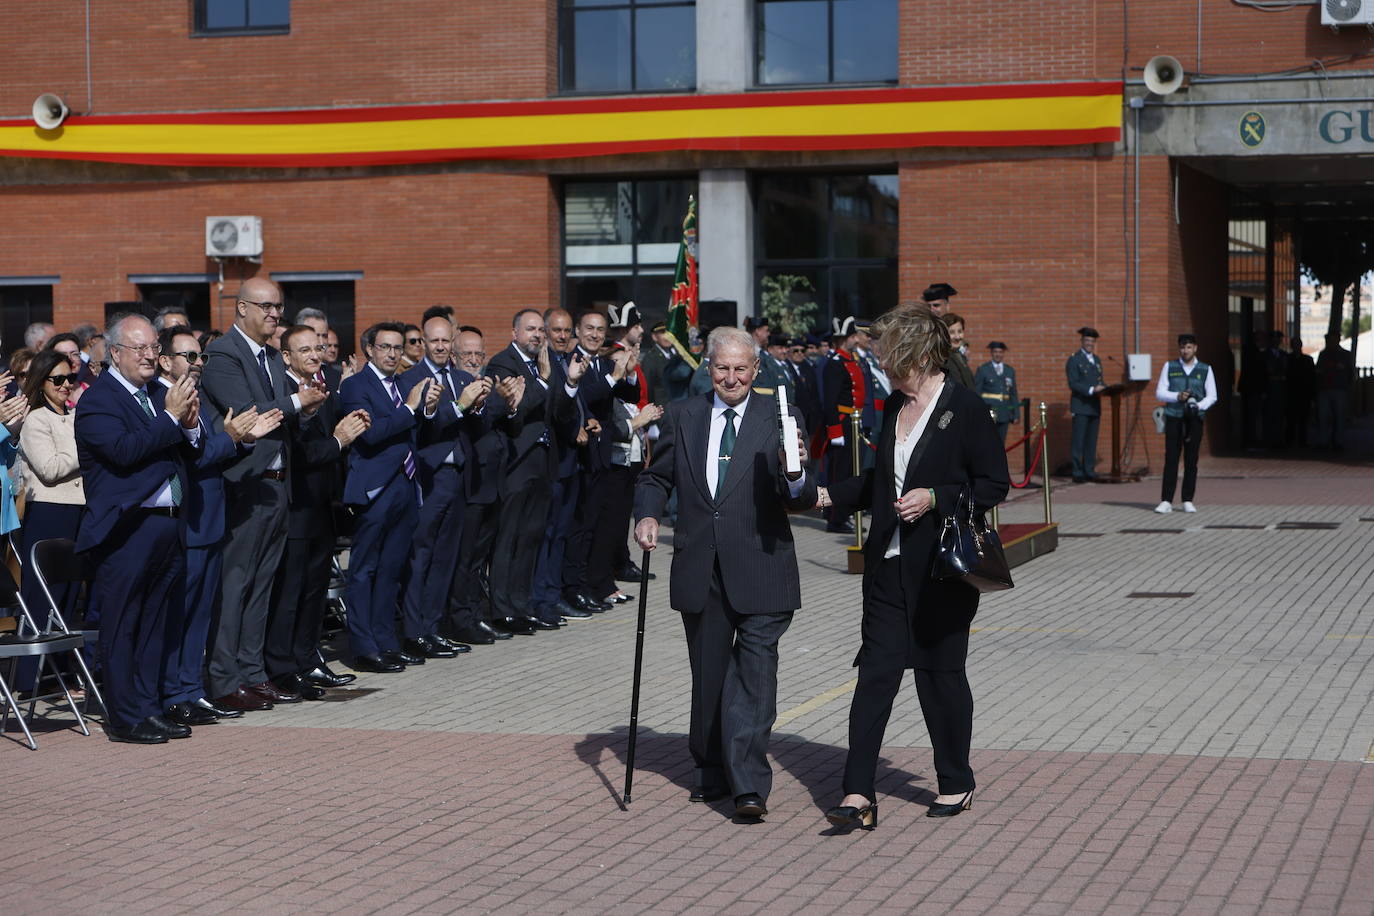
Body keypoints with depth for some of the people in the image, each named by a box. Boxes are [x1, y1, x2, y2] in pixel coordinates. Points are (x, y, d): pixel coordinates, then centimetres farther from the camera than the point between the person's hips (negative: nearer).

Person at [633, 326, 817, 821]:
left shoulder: (781, 419, 1)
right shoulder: (682, 417, 9)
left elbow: (802, 501, -3)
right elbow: (656, 477, 17)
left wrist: (794, 474, -26)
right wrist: (647, 515, -3)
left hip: (759, 571, -3)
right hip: (700, 571, 3)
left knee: (755, 670, -11)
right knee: (709, 674, 13)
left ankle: (748, 784, -11)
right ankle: (712, 772, 28)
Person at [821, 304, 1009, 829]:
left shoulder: (965, 409, -9)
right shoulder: (893, 407, 12)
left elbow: (994, 485, -8)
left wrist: (935, 499, -19)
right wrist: (826, 495, 11)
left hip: (942, 569, -5)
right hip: (889, 564, 5)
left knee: (940, 671, 5)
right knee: (877, 669, -3)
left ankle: (955, 783, 23)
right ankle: (858, 794, -7)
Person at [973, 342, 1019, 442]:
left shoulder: (1010, 371, 14)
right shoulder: (982, 370, 2)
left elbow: (1013, 394, 15)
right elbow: (976, 393, -1)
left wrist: (1015, 414, 10)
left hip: (1004, 415, 4)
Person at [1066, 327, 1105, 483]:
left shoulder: (1096, 360, 20)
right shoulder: (1074, 360, -3)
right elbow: (1073, 384, -12)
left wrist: (1104, 388, -1)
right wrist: (1091, 389, -22)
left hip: (1095, 406, 7)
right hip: (1081, 407, -7)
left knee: (1092, 441, 7)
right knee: (1078, 441, -7)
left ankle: (1089, 471, 11)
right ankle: (1077, 473, -5)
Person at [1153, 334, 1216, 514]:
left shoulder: (1205, 370, 7)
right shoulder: (1169, 367, 7)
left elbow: (1212, 396, 5)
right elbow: (1159, 393, 4)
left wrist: (1199, 405, -15)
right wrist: (1177, 396, -14)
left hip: (1194, 419, 0)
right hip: (1173, 418, 0)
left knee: (1191, 461, 1)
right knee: (1171, 459, -6)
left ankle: (1188, 501, 7)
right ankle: (1166, 501, -7)